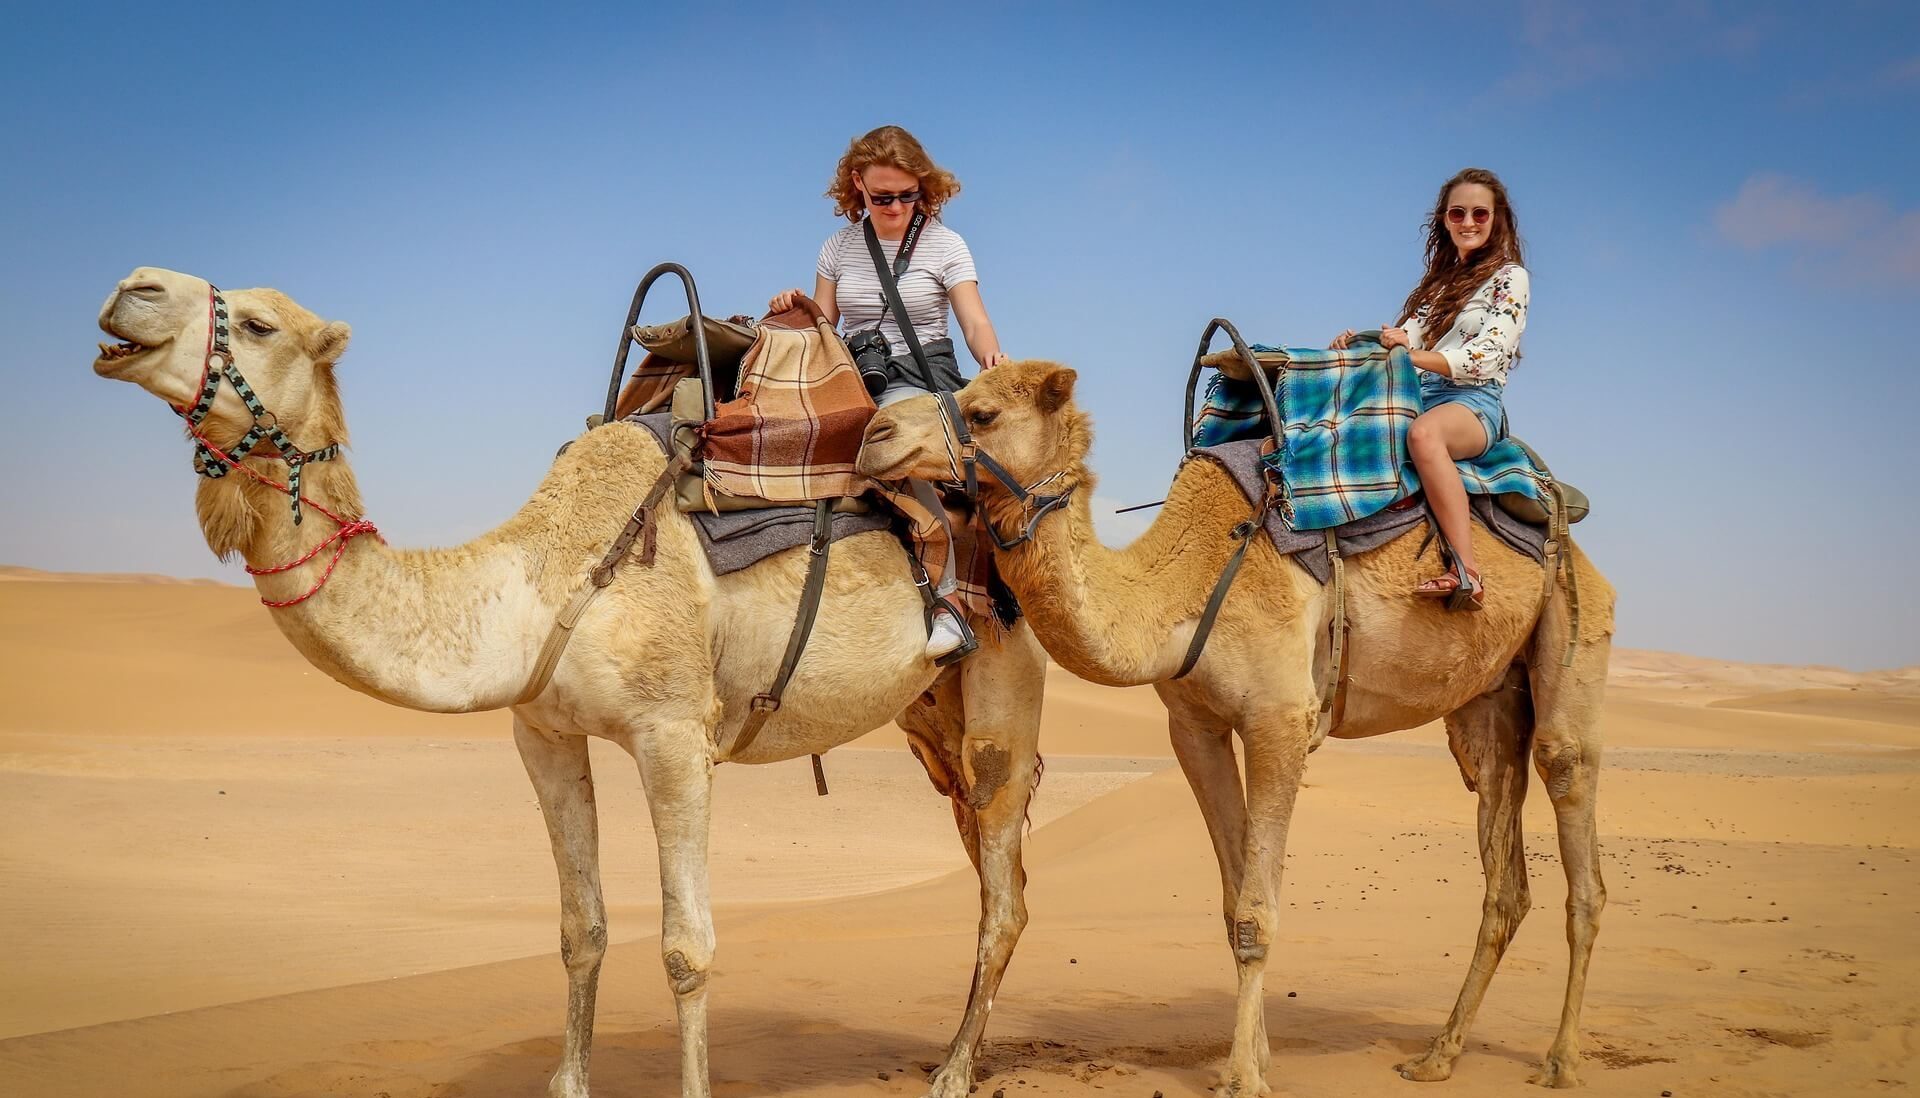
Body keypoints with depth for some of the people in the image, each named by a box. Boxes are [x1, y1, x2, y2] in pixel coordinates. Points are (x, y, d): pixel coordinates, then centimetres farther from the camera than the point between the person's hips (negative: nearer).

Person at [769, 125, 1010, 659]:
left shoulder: (945, 245, 4)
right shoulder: (840, 247, 13)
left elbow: (976, 322, -4)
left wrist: (992, 356, -27)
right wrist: (793, 311, -7)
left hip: (922, 378, -4)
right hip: (855, 376, 4)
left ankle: (944, 598, -36)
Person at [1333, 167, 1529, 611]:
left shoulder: (1508, 277, 5)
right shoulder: (1440, 280, 25)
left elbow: (1486, 357, -9)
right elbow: (1406, 340, 17)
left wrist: (1412, 354, -23)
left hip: (1475, 401, -7)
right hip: (1420, 396, 7)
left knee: (1423, 432, -41)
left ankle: (1466, 572, -48)